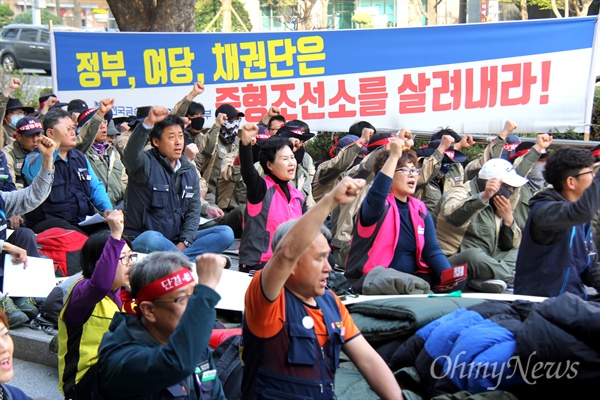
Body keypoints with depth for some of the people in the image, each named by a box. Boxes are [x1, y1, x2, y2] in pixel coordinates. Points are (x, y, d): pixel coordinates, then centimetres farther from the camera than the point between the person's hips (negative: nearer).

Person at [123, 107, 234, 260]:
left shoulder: (189, 170, 12)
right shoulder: (147, 164, -5)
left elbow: (194, 210, 6)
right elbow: (131, 154, -30)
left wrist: (183, 243, -10)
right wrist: (148, 123, -45)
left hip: (179, 241, 6)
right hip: (143, 241, -6)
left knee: (226, 233, -13)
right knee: (151, 239, -41)